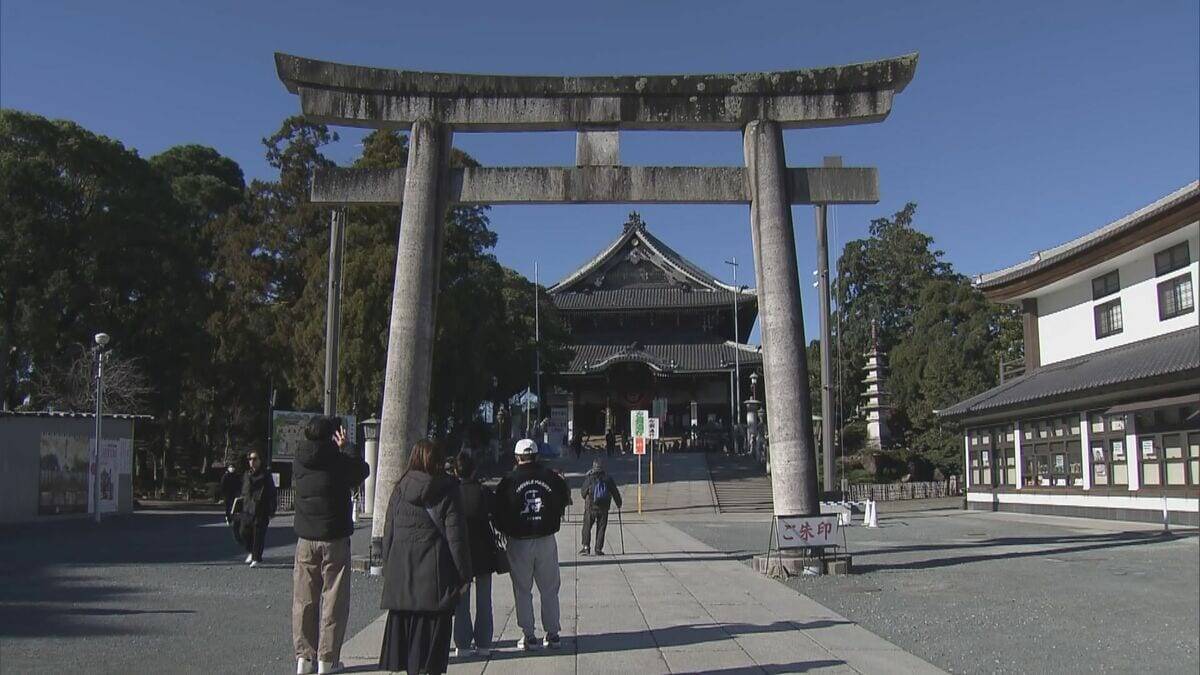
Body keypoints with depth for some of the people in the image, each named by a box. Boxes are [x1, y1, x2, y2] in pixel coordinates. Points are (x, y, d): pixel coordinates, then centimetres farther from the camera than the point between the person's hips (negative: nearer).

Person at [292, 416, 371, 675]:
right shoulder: (339, 461, -12)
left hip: (305, 540, 4)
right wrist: (346, 446, 19)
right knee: (333, 601, 4)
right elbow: (363, 469, 6)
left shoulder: (299, 462, 0)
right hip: (335, 540, -4)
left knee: (304, 600, 12)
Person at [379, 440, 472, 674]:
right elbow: (455, 536, -7)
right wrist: (464, 575, -2)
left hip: (400, 576, 4)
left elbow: (388, 534, 10)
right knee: (430, 635, 2)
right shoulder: (446, 492, -5)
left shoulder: (399, 490, 7)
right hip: (435, 575, -3)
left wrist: (388, 570, 17)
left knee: (401, 628, 12)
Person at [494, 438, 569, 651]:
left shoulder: (508, 481, -7)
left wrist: (507, 531, 13)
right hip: (546, 541, 2)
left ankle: (528, 636, 9)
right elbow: (565, 500, 10)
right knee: (549, 589, 12)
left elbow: (499, 513, -3)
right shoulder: (552, 478, -3)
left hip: (519, 543, -2)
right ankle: (552, 634, 14)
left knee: (522, 591, 9)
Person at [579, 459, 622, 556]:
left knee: (587, 527, 8)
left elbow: (583, 492, 1)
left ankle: (586, 547, -1)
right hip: (604, 508, 2)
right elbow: (615, 492, 5)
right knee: (601, 528, 8)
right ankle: (598, 549, 6)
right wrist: (619, 504, 19)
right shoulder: (608, 478, -1)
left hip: (590, 507, -2)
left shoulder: (589, 478, -7)